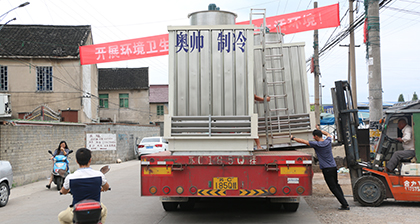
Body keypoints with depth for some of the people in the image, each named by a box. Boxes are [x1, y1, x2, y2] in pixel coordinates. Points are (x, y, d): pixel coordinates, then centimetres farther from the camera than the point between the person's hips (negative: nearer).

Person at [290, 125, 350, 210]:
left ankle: (345, 205, -6)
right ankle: (344, 203, 17)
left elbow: (303, 141, -4)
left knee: (333, 188, -4)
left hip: (327, 169, -7)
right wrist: (319, 129, 38)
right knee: (336, 185, 17)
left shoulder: (316, 144, -13)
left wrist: (293, 138, 9)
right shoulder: (328, 141, 5)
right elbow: (328, 134, 30)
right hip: (334, 166, 7)